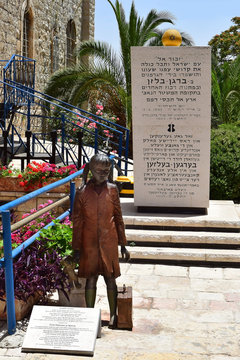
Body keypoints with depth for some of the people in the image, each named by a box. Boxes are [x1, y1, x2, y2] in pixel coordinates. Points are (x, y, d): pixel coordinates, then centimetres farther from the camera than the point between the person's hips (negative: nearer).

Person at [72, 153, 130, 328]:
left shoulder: (112, 189, 0)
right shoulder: (82, 192, -4)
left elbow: (118, 217, 6)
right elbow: (77, 221, 0)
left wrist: (123, 245, 7)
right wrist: (76, 248, 0)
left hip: (109, 242, 1)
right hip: (89, 243, -1)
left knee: (110, 278, 6)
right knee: (91, 279, 7)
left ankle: (113, 315, 20)